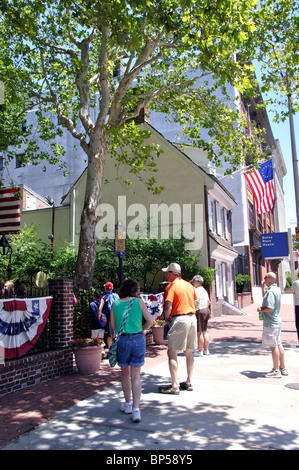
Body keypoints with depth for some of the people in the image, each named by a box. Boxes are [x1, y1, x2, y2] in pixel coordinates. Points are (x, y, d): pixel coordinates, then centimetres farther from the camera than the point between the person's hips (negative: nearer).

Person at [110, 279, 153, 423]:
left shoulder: (115, 303, 3)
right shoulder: (139, 301, -2)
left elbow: (113, 325, 5)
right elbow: (150, 321, -1)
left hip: (122, 340, 1)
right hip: (138, 340, -1)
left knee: (125, 373, 20)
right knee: (136, 376, 7)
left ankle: (128, 404, 31)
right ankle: (136, 409, 2)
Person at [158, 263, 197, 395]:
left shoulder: (171, 286, -9)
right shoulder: (189, 285, 13)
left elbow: (168, 307, -16)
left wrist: (166, 319, 0)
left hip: (179, 319, -8)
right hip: (192, 318, 8)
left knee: (172, 353, -2)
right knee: (189, 352, 15)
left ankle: (174, 386, -3)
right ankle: (189, 383, 22)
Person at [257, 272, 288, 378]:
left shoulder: (270, 291, -20)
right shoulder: (277, 289, 11)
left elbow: (270, 308, -28)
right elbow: (266, 299, 28)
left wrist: (261, 310, -11)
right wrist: (263, 288, 24)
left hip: (271, 323, -10)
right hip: (277, 321, 10)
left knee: (273, 346, -2)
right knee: (278, 345, 15)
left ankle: (276, 370, 6)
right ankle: (283, 368, 23)